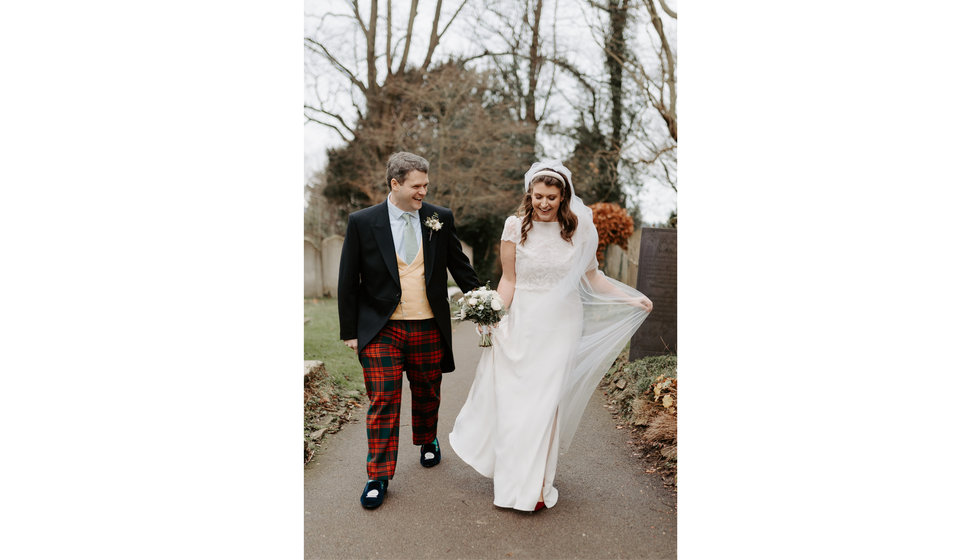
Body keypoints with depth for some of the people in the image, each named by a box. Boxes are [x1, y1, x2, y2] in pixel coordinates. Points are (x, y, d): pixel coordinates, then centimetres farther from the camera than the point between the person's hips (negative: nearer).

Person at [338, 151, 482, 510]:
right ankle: (378, 477, 13)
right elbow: (348, 282, 0)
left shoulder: (440, 219, 1)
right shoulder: (362, 222, -5)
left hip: (429, 329, 2)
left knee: (427, 395, 17)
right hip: (381, 329, -2)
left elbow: (459, 266, 10)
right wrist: (349, 331, -1)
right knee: (383, 402, -1)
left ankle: (428, 441, 46)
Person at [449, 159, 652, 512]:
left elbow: (592, 276, 8)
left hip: (560, 326, 0)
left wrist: (631, 299, 2)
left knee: (546, 400, 2)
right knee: (511, 399, 4)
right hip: (521, 322, 0)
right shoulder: (515, 227, -3)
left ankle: (536, 485, 21)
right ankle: (514, 479, 26)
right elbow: (509, 280, 1)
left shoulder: (579, 229, -1)